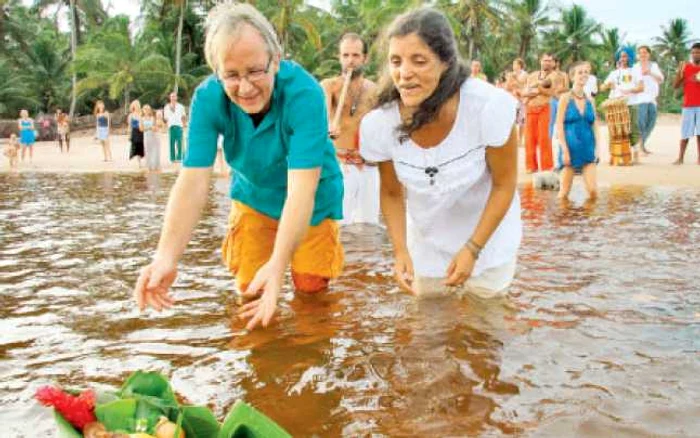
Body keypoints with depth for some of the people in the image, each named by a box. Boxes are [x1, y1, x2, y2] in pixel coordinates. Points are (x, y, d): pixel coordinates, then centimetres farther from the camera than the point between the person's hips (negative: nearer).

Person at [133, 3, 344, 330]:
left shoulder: (304, 93, -35)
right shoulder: (208, 98, -25)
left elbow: (301, 187, -41)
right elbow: (192, 182, -30)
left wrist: (277, 264, -52)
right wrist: (166, 257, -44)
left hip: (311, 201, -2)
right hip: (254, 195, 3)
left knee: (310, 286, 2)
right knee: (250, 288, 5)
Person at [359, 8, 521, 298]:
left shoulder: (489, 107, -32)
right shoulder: (379, 125, -24)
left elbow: (504, 184, -17)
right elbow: (392, 193, -7)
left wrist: (472, 249, -18)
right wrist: (400, 251, -18)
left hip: (487, 234, -2)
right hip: (427, 243, 2)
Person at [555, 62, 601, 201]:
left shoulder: (590, 100, 10)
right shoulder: (565, 98, -2)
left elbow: (595, 126, 12)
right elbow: (559, 125, -7)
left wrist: (597, 148, 1)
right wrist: (564, 150, -13)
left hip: (588, 148, 4)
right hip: (570, 147, -4)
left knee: (593, 191, -5)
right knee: (564, 193, 1)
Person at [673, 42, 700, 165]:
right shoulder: (685, 67, 6)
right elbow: (675, 86, 2)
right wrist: (679, 71, -11)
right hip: (688, 105, 1)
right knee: (685, 133, 0)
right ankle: (680, 158, 4)